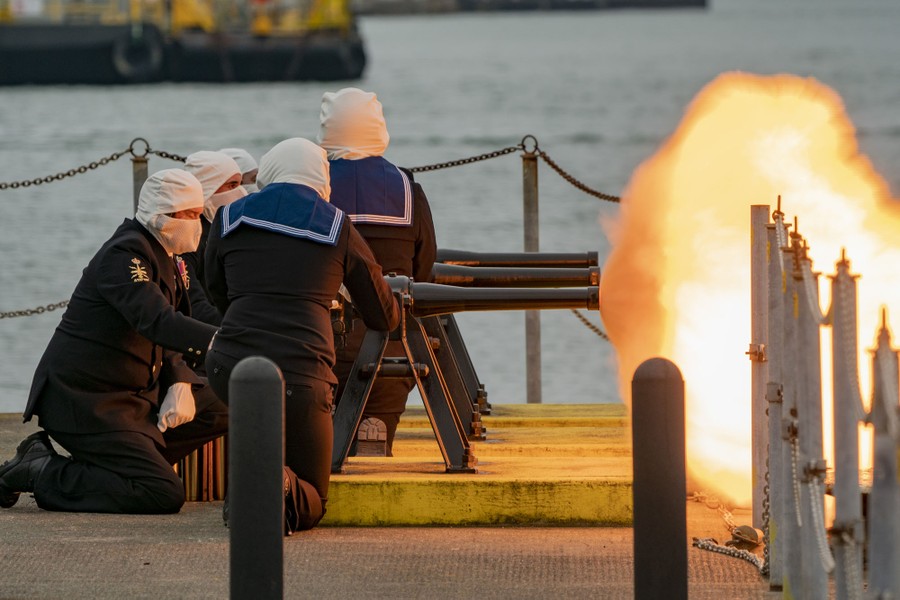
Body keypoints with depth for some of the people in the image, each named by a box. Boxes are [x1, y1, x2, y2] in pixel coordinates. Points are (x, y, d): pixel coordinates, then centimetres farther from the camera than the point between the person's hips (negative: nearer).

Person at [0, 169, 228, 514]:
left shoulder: (164, 258, 13)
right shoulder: (125, 254, -18)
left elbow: (166, 336, 17)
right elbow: (157, 322, -34)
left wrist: (179, 385, -4)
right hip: (83, 401, -10)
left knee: (220, 410, 10)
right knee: (164, 496, -18)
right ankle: (38, 473, -7)